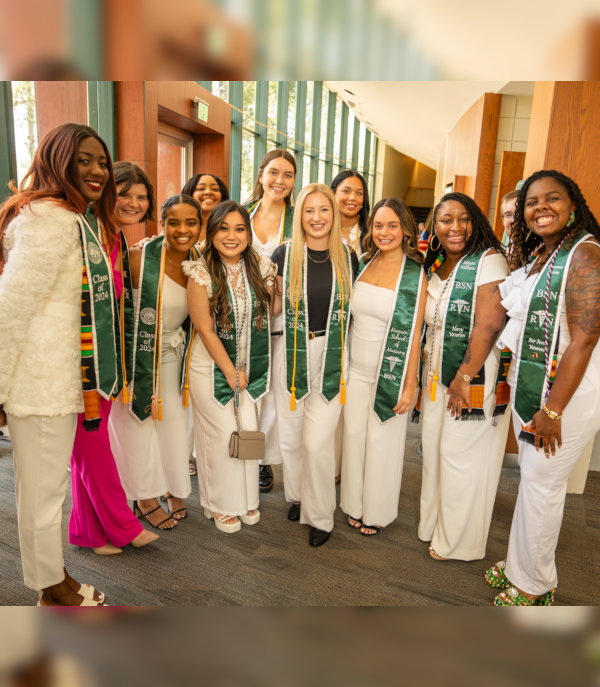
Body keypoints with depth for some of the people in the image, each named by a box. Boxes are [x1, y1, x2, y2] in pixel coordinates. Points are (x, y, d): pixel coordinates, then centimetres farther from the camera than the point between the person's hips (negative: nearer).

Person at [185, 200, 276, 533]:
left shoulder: (261, 266, -4)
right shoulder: (201, 274, -15)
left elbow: (271, 310, 9)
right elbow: (205, 330, -13)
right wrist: (231, 372, -10)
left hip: (253, 363, 4)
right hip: (213, 365, -3)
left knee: (249, 429, 8)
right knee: (223, 432, 3)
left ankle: (247, 498, 30)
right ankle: (221, 504, 25)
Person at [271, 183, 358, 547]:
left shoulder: (348, 257, 1)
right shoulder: (284, 254, -3)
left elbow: (354, 306, 11)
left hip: (333, 357, 0)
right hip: (292, 354, 1)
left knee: (318, 441, -2)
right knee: (290, 435, 11)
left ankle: (320, 515, 20)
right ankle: (296, 495, 39)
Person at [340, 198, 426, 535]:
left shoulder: (414, 273, -9)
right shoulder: (363, 263, 5)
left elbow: (414, 333, -11)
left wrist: (409, 385, -13)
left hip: (391, 373, -4)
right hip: (356, 368, 4)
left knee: (382, 441, 9)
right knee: (354, 435, 13)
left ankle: (378, 511, 32)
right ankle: (355, 504, 35)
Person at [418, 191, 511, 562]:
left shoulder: (489, 260, -13)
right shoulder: (434, 267, 11)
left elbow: (488, 325, -21)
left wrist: (465, 378, -21)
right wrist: (424, 374, 8)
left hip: (475, 379, -7)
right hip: (436, 377, 7)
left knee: (462, 458, 4)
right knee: (435, 451, 16)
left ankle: (459, 542, 25)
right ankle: (434, 524, 37)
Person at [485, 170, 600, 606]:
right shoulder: (535, 254, 11)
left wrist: (553, 410, -22)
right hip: (529, 387, 8)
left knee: (541, 483, 4)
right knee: (532, 478, 18)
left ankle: (534, 586, 24)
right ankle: (522, 564, 36)